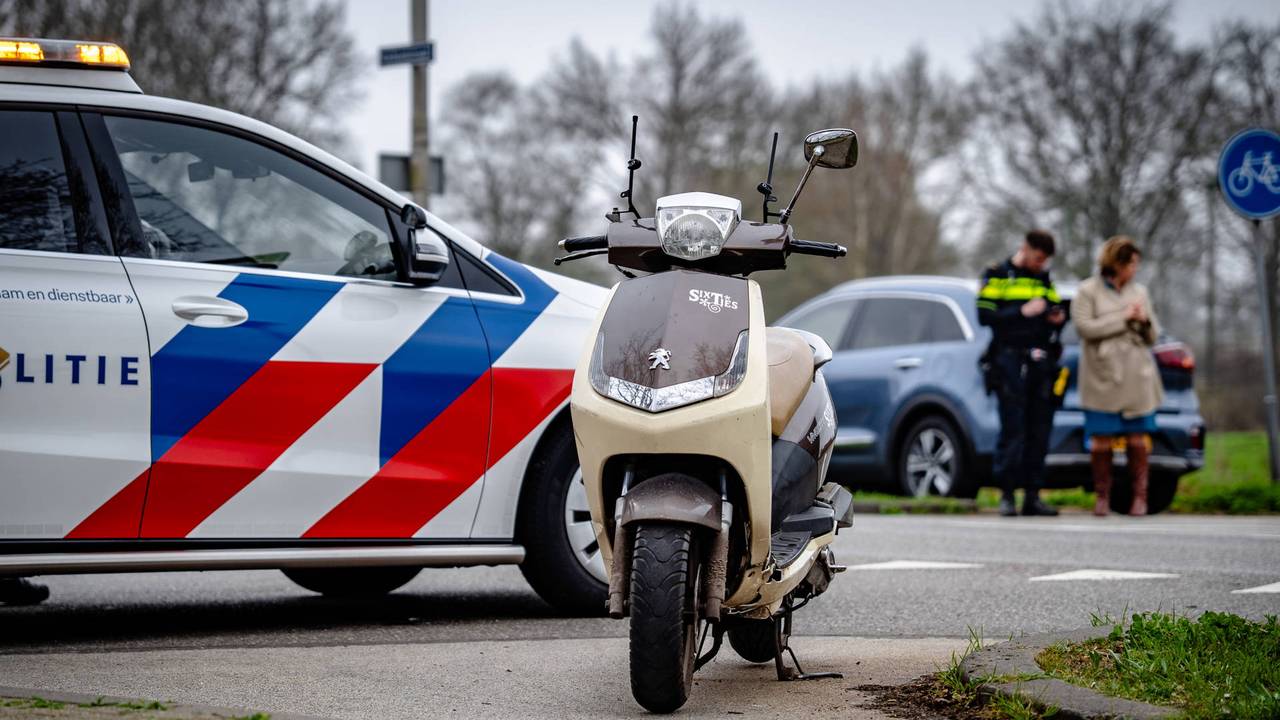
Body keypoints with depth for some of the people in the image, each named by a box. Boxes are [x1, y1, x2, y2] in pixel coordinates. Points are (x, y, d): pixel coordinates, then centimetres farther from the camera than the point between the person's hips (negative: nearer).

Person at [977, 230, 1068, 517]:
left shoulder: (1045, 280, 18)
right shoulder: (997, 276, 2)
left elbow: (1056, 309, 24)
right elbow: (985, 315, -7)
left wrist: (1058, 318, 1)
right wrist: (1023, 312, -15)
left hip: (1041, 363, 5)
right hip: (1010, 361, -5)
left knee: (1039, 431, 3)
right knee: (1013, 431, -9)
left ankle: (1033, 496, 7)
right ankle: (1007, 495, -6)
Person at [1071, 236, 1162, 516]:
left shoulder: (1139, 292, 14)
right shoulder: (1088, 291, 3)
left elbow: (1152, 337, 16)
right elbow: (1084, 327, -11)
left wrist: (1144, 321, -6)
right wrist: (1124, 318, -9)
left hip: (1137, 378, 3)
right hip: (1102, 377, -3)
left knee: (1137, 440, -2)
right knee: (1101, 440, -3)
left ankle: (1140, 497, 4)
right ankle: (1102, 496, 8)